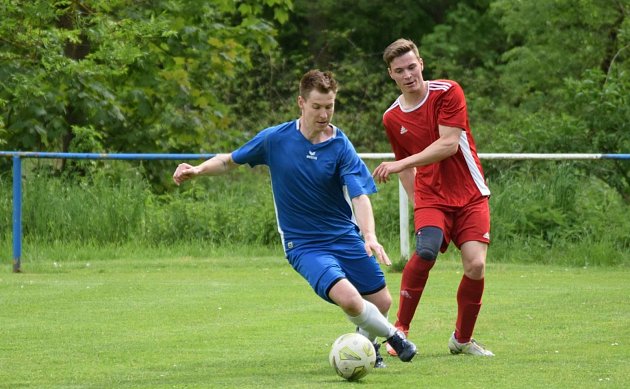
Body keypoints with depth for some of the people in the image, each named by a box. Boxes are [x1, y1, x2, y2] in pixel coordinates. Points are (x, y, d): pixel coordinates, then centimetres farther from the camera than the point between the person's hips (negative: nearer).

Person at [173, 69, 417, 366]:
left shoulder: (341, 147, -9)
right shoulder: (275, 139, -7)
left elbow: (359, 196, -18)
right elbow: (229, 161, 9)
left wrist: (369, 236, -35)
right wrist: (198, 169, -10)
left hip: (346, 236, 2)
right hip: (304, 245, -2)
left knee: (382, 302, 5)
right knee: (348, 298, -25)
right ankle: (391, 334, 5)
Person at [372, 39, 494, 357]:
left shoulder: (447, 92, -7)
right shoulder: (391, 118, 6)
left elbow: (449, 144, -17)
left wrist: (401, 164, -21)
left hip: (470, 195, -1)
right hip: (431, 197, 1)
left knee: (476, 264, -14)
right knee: (425, 250, -28)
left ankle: (462, 339, 8)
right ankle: (400, 330, -17)